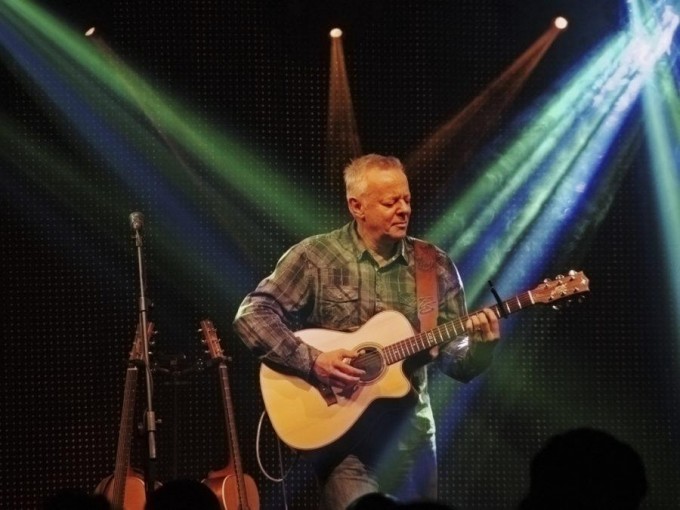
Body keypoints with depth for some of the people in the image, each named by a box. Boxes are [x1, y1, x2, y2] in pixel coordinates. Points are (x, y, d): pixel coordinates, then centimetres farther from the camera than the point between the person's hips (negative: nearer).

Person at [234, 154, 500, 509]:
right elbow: (251, 316, -10)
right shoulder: (315, 257, -4)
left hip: (411, 433, 4)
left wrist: (479, 348, -16)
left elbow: (454, 360, 6)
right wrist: (311, 362, -21)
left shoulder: (435, 266, 6)